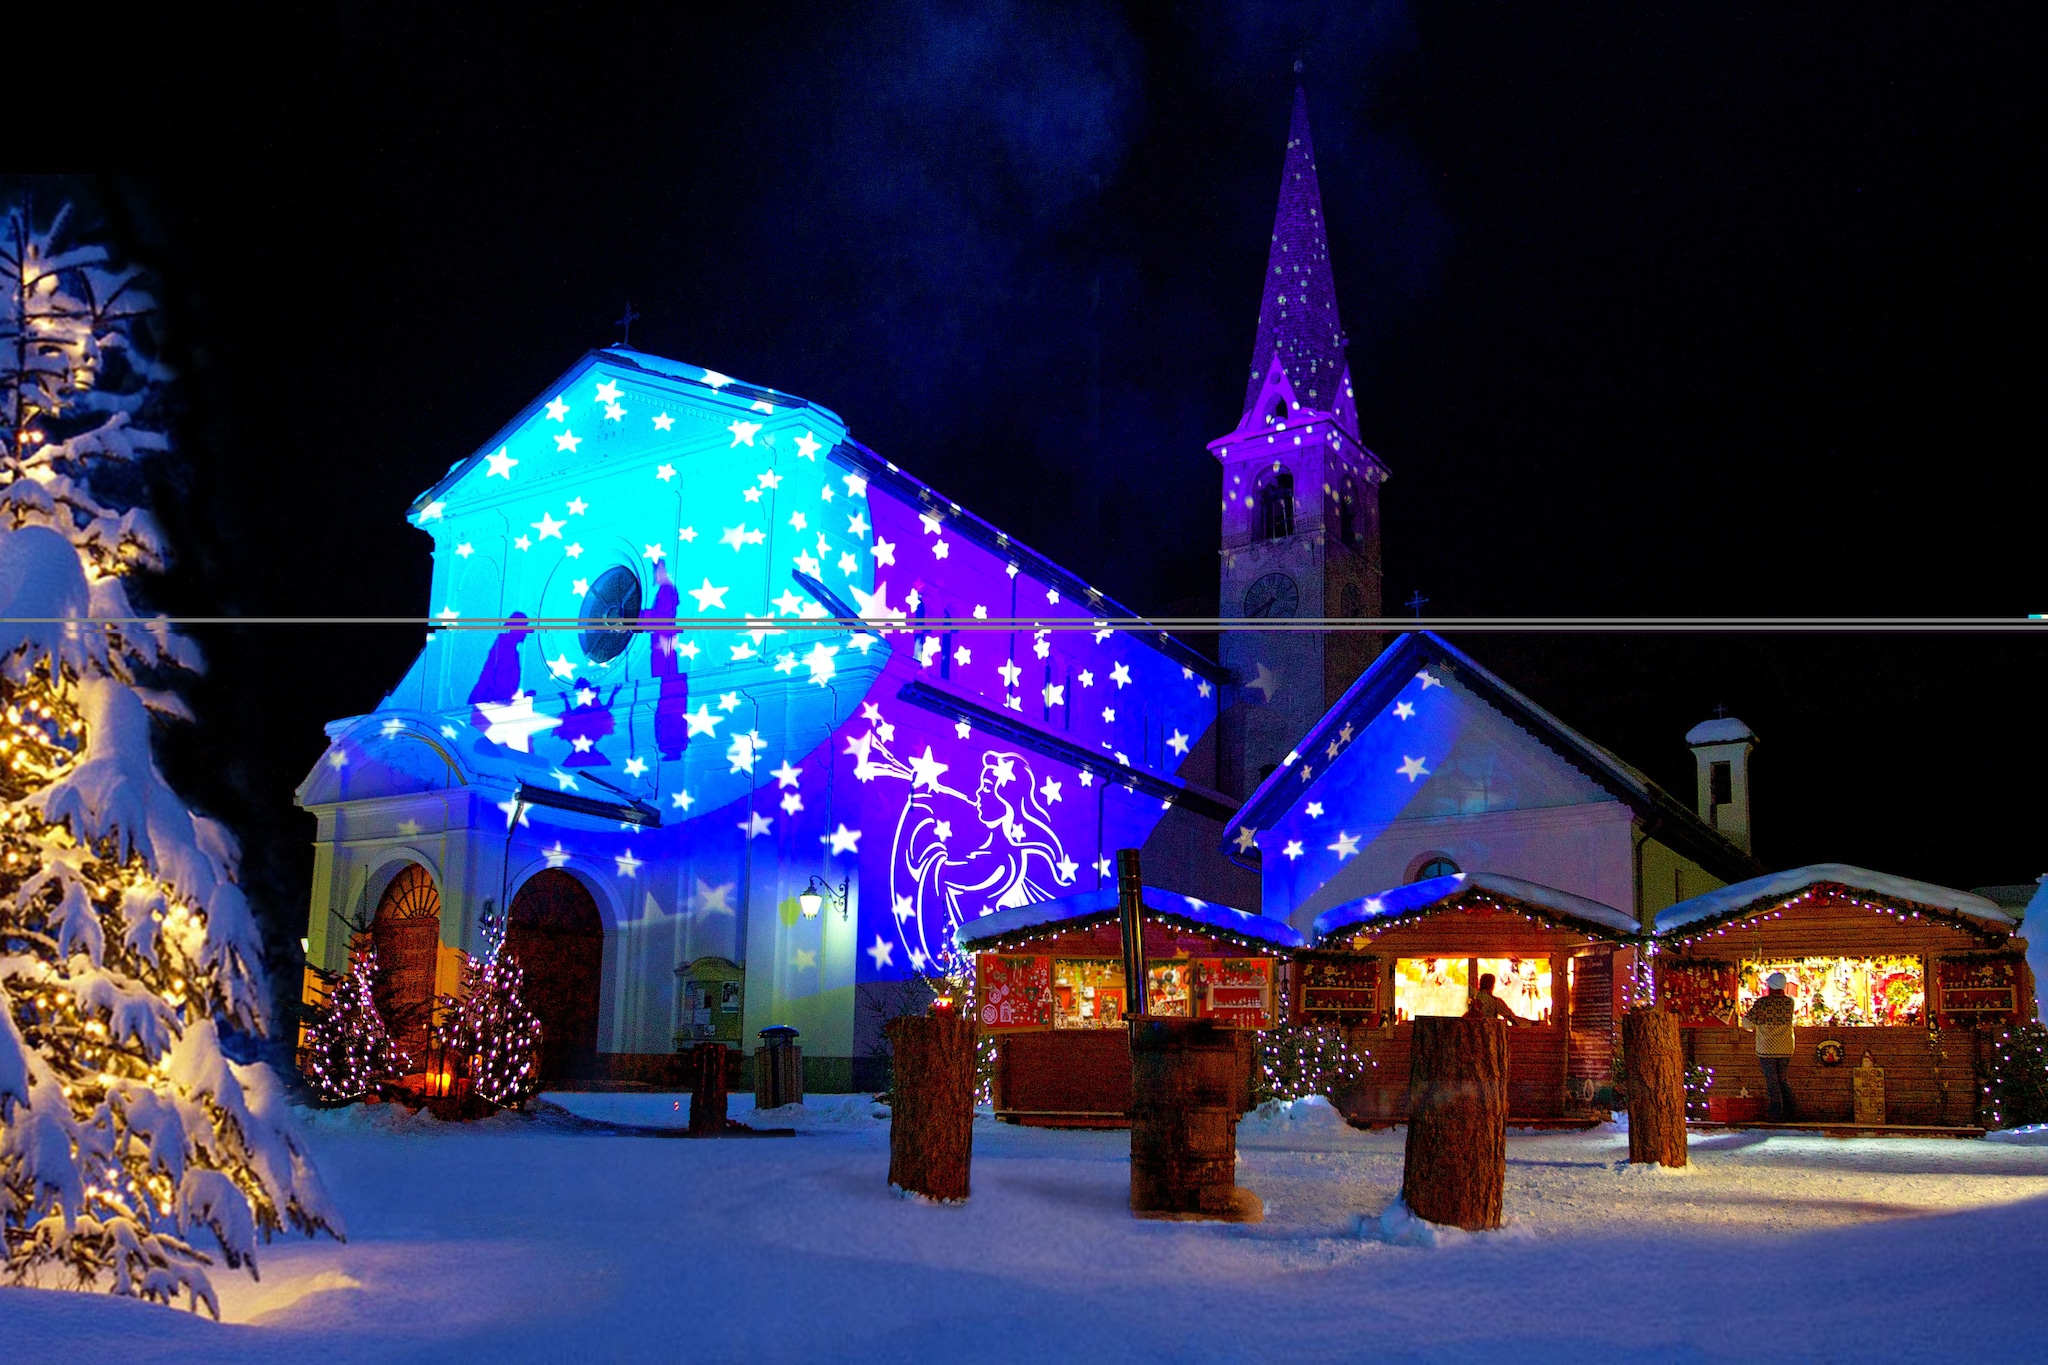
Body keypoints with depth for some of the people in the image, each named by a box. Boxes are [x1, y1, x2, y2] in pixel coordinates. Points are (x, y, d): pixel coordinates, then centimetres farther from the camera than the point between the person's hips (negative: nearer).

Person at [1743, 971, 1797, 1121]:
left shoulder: (1762, 1003, -15)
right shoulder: (1789, 1002, -2)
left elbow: (1747, 1023, -14)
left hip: (1767, 1049, -4)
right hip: (1785, 1049, 4)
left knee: (1772, 1081, 3)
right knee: (1782, 1079, 17)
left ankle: (1777, 1115, 5)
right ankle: (1788, 1114, 18)